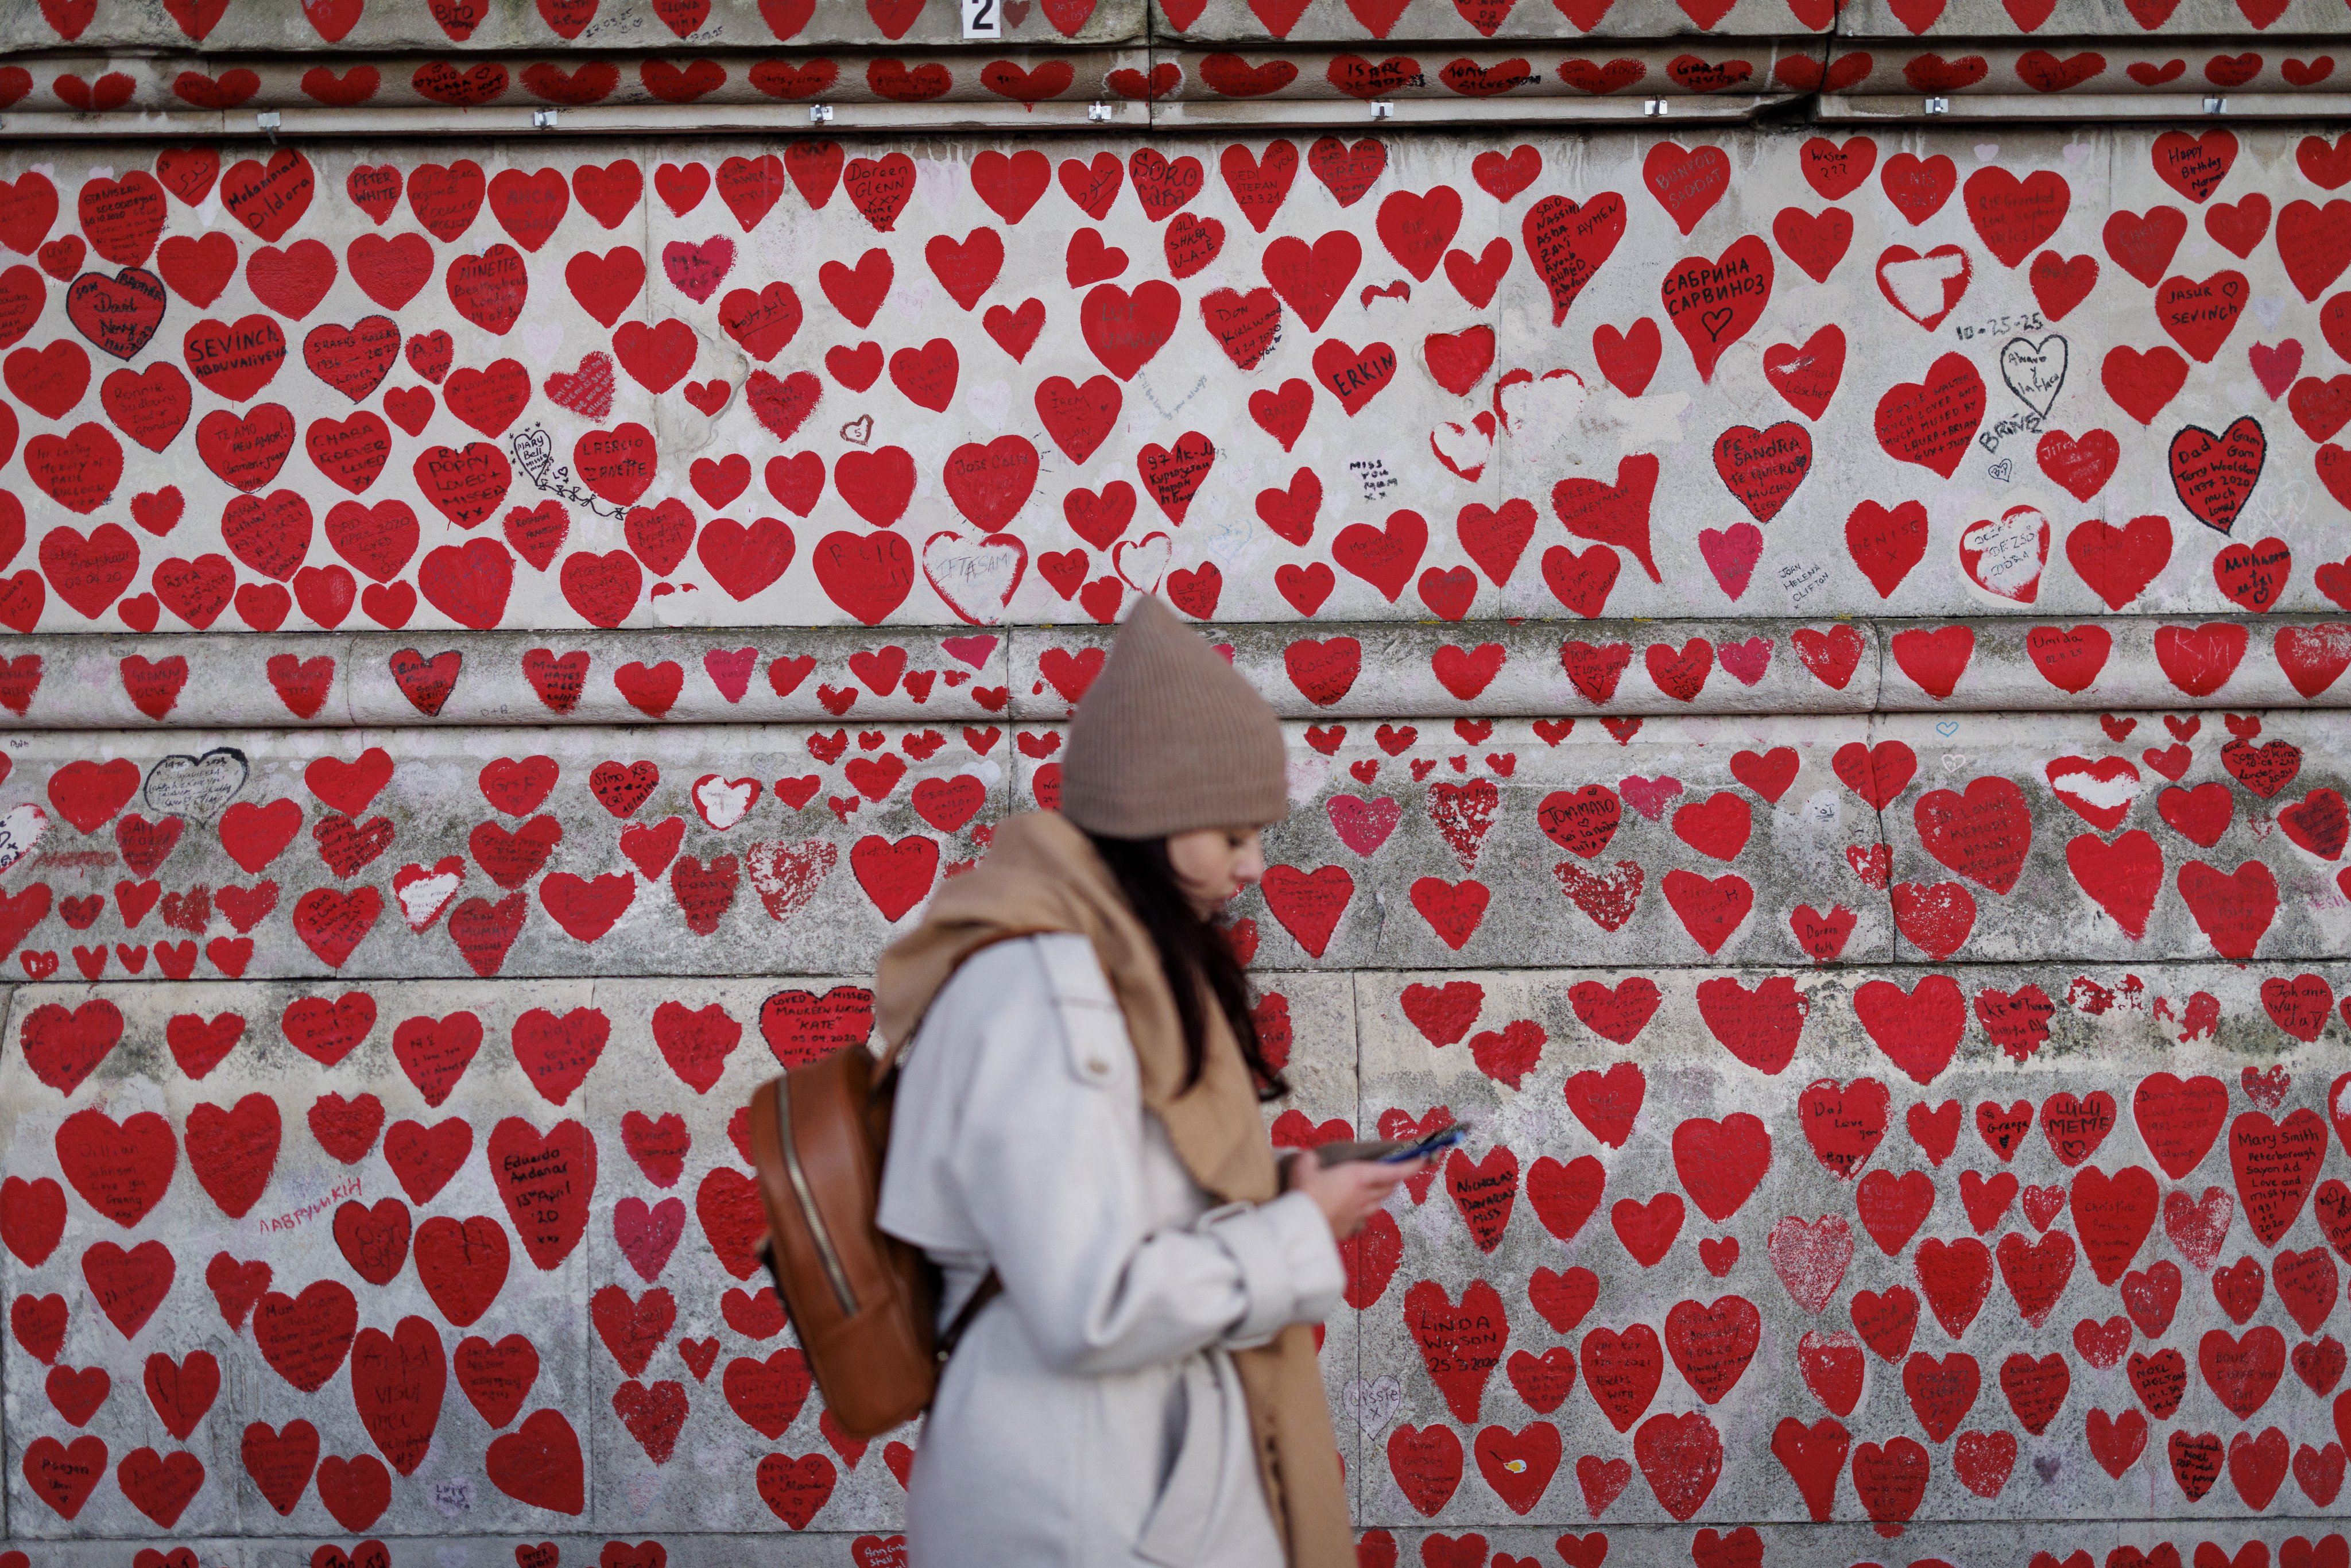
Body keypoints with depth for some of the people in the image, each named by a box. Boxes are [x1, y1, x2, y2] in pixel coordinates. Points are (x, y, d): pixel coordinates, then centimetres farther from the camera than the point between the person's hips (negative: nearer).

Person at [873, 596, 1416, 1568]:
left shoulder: (1105, 958, 11)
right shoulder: (1041, 987, -20)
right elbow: (1093, 1308, -26)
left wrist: (1274, 1196, 6)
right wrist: (1301, 1231, -14)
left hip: (1148, 1466, 10)